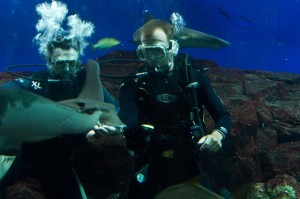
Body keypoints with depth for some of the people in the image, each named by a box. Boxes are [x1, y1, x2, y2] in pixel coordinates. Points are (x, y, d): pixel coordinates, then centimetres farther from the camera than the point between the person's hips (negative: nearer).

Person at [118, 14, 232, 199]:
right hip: (148, 169, 0)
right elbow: (128, 117, -20)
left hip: (187, 166, 0)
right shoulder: (134, 82, -2)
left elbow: (224, 116, -2)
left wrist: (218, 134, -24)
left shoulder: (194, 78, -2)